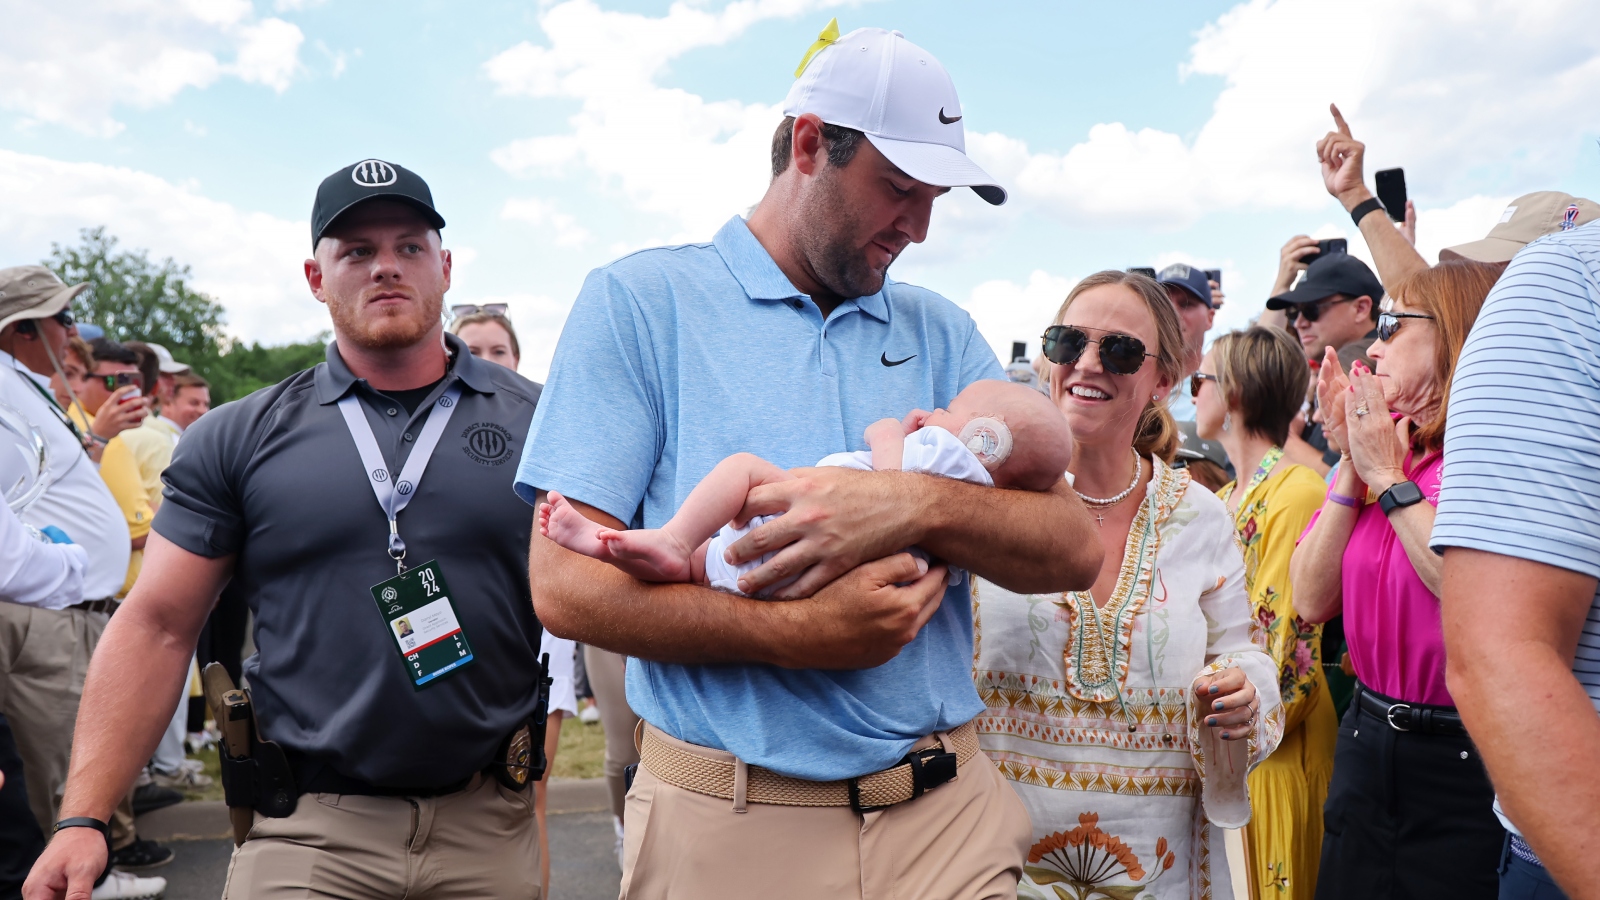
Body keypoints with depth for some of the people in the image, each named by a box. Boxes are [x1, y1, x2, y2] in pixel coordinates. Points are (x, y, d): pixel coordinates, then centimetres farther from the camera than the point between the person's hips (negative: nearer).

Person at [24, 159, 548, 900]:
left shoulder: (538, 422, 1)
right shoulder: (235, 441, 2)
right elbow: (158, 625, 0)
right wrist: (84, 817, -7)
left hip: (493, 825, 1)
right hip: (304, 835, 0)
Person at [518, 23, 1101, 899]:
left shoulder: (941, 333, 8)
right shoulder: (639, 301, -4)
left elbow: (1072, 551, 0)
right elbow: (565, 582, -11)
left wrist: (918, 505, -19)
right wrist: (799, 636, -21)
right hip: (728, 827, -3)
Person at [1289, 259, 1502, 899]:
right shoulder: (1379, 452, 6)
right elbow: (1312, 601, -1)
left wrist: (1388, 478, -17)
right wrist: (1352, 466, -7)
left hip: (1468, 767, -6)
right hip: (1366, 744, 6)